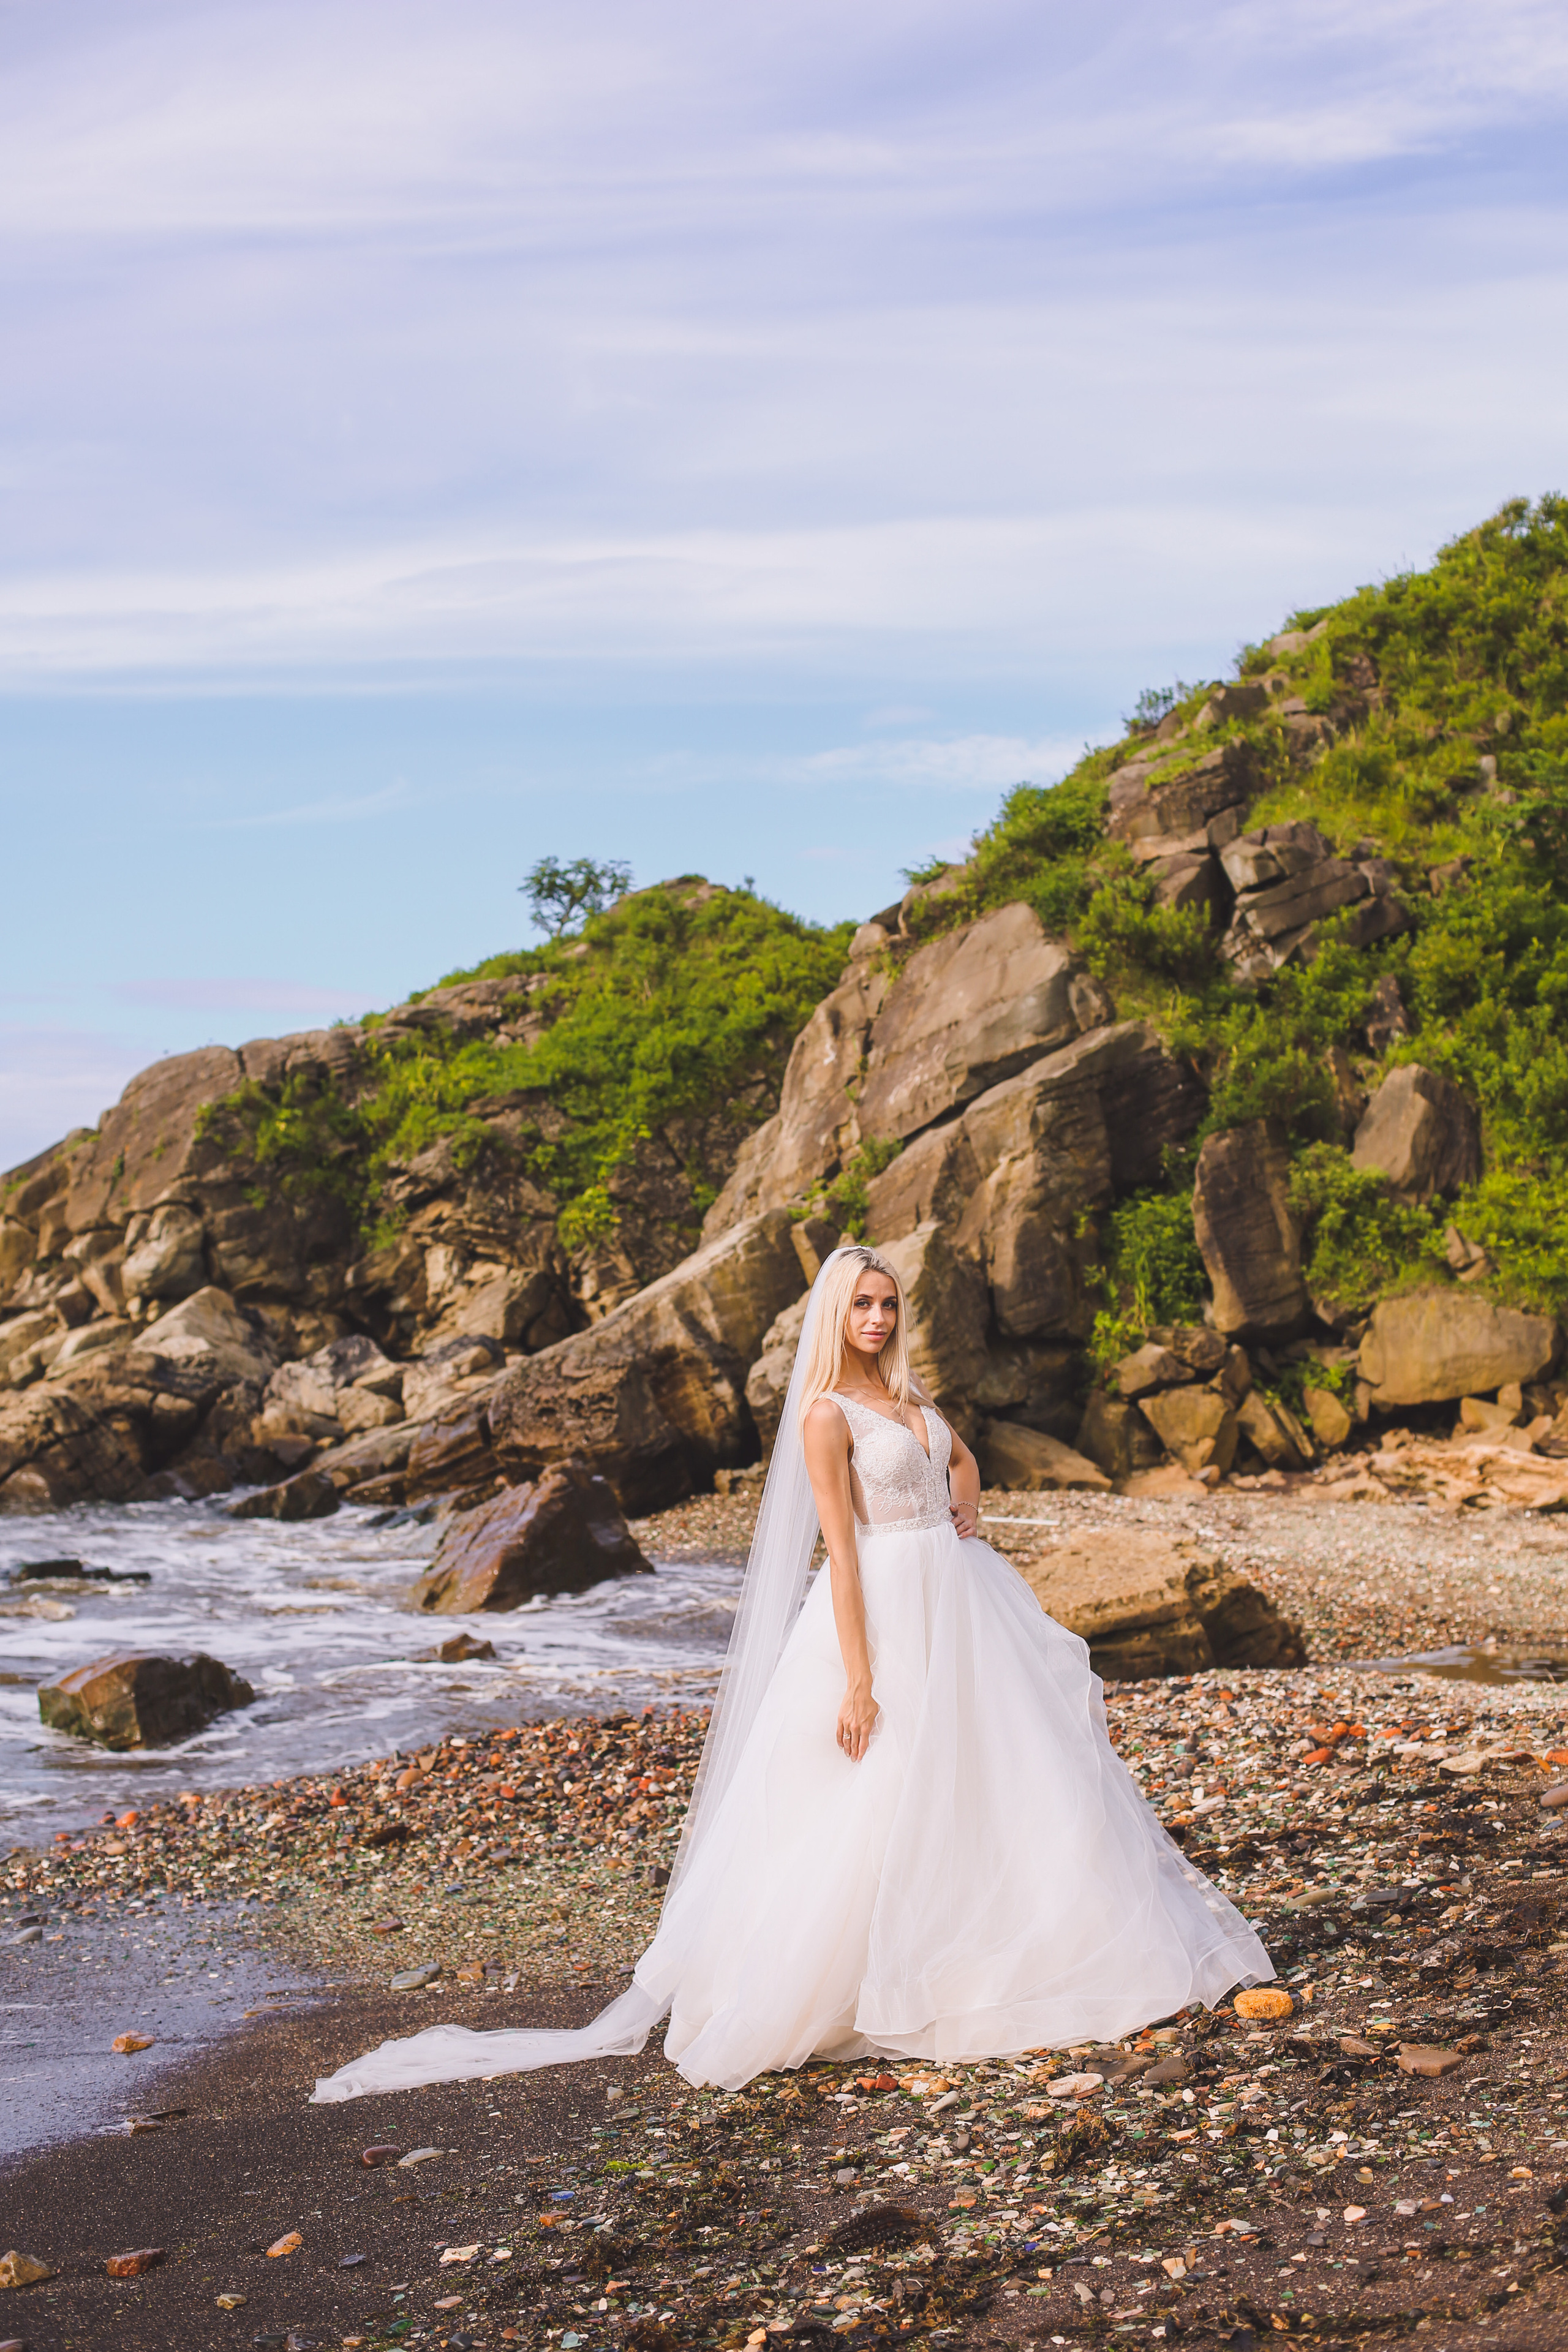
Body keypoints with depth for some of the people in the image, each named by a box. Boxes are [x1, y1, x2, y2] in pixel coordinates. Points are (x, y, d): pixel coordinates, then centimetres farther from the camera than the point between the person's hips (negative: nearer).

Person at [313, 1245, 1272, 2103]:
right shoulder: (826, 1413, -12)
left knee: (991, 1782, 12)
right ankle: (808, 1991, 4)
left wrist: (970, 1523, 8)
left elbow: (963, 1459, 29)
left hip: (961, 1605, 8)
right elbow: (841, 1551, -17)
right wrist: (858, 1680, -20)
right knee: (873, 1807, -6)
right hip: (887, 1612, -8)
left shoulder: (907, 1392, 11)